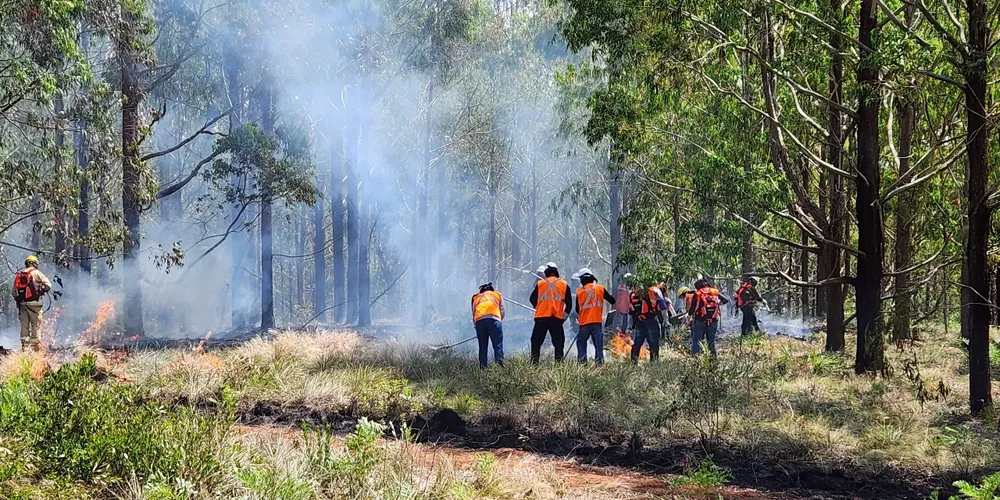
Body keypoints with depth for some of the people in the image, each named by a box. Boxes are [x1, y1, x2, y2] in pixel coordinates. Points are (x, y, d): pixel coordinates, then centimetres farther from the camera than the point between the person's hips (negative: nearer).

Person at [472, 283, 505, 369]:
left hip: (479, 320, 2)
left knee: (482, 347, 9)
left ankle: (483, 369, 3)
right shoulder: (497, 294, 28)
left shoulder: (476, 298, 32)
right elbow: (502, 311, 19)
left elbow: (473, 314, 21)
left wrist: (476, 325, 26)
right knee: (498, 346, -5)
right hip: (494, 319, -2)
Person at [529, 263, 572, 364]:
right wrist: (565, 313, 22)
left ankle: (534, 362, 0)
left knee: (536, 341, 6)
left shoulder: (540, 283, 4)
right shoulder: (564, 284, 6)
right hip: (557, 318, 1)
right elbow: (569, 302, 7)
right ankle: (559, 362, -1)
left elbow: (532, 299, 11)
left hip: (541, 317, -1)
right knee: (558, 343, 6)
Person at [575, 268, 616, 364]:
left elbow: (577, 309, 8)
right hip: (598, 322, 0)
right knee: (599, 345, 3)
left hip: (584, 323, 0)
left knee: (581, 343, 14)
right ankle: (599, 363, -3)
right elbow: (612, 301, 3)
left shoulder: (579, 291, -1)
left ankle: (582, 362, 7)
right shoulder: (600, 288, -1)